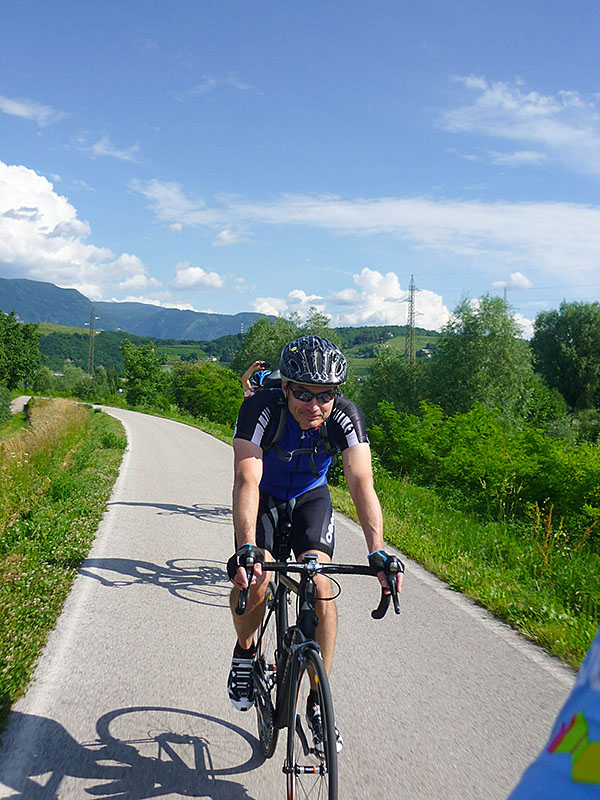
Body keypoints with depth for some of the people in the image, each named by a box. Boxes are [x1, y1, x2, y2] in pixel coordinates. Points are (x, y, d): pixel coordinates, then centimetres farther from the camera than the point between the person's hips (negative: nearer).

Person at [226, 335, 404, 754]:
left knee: (320, 585, -17)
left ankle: (318, 701, -2)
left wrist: (378, 552, -49)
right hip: (264, 496, -1)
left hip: (311, 496, 1)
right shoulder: (260, 410, -33)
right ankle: (245, 652, 9)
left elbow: (362, 484, -36)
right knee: (254, 579, -24)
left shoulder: (346, 416, -28)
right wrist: (246, 548, -57)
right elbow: (247, 479, -43)